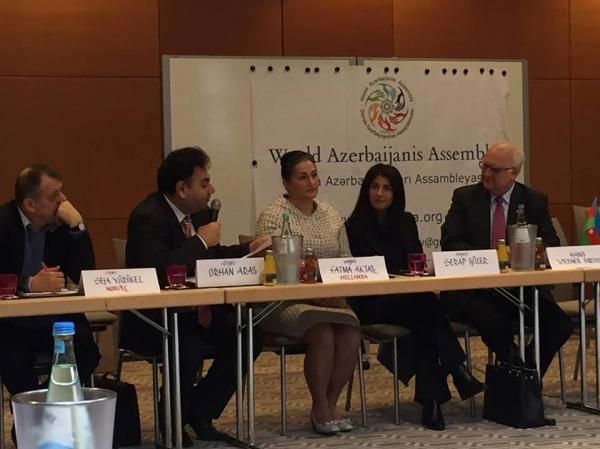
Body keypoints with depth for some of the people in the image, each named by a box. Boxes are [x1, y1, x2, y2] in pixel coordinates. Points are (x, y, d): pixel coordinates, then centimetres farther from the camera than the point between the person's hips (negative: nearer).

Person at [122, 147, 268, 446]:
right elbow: (158, 270, -35)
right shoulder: (147, 217, -20)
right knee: (189, 346, -35)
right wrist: (201, 241, -25)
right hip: (151, 319, -8)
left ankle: (199, 411, 6)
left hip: (192, 309, 8)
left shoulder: (198, 211, 6)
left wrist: (249, 249, 6)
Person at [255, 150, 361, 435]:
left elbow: (346, 262, 13)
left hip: (331, 300, 5)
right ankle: (320, 408, -10)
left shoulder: (331, 215, 13)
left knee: (351, 335, -23)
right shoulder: (272, 216, -6)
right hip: (287, 302, -5)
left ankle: (330, 403, -3)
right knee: (323, 334, -30)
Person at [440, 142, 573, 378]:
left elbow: (551, 245, 5)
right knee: (494, 321, -34)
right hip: (473, 287, -2)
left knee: (559, 323, -23)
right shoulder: (464, 197, 6)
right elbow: (450, 242, -3)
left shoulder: (535, 201, 10)